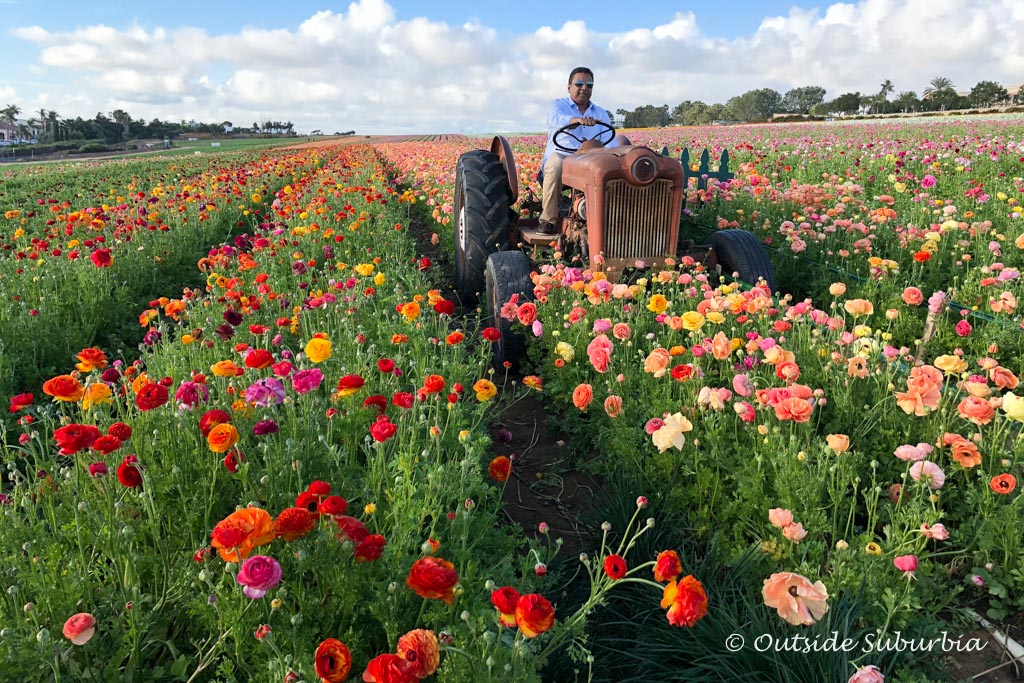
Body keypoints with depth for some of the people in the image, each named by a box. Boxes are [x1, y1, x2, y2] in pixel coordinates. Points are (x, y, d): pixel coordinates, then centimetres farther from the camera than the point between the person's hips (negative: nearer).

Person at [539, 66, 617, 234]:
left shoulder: (601, 114, 21)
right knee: (555, 164, -39)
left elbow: (610, 143, 6)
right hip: (560, 156, -3)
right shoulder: (557, 105, 8)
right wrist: (579, 120, -42)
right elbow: (557, 119, -19)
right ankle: (549, 219, -28)